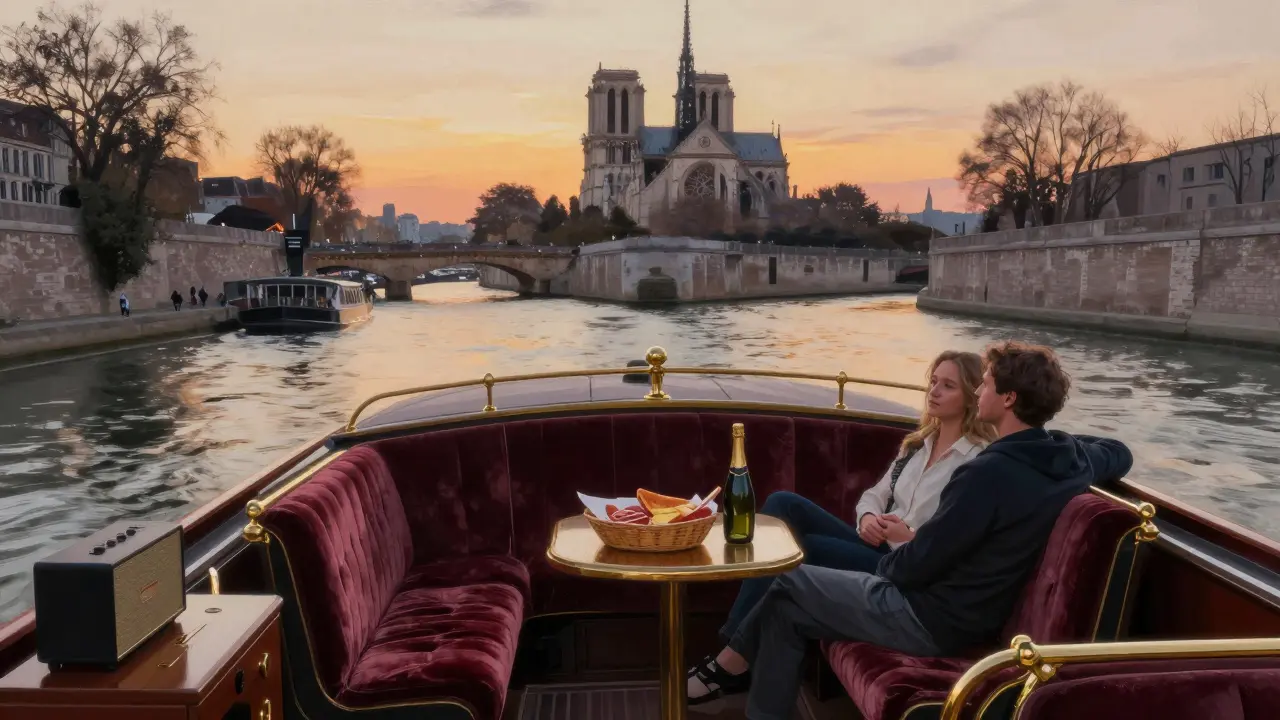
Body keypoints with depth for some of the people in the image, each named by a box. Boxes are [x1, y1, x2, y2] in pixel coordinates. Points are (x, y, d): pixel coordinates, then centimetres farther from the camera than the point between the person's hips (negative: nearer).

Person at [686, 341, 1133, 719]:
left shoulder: (989, 471, -28)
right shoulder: (1068, 456, -2)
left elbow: (917, 564, -23)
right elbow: (1120, 454, 23)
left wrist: (884, 565, 1)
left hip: (933, 620, -9)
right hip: (973, 618, 9)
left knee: (788, 586, 9)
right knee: (789, 614, 14)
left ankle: (731, 665, 29)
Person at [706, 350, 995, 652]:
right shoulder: (919, 443, 17)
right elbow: (876, 494, 15)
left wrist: (912, 536, -24)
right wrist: (868, 517, -7)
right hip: (877, 547, 8)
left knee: (795, 548, -24)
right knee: (784, 503, -12)